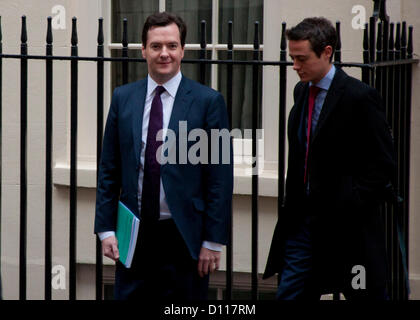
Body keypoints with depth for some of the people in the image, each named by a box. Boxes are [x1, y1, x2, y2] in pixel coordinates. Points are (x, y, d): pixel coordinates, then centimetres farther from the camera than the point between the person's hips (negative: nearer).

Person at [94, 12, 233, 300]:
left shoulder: (208, 101, -3)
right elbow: (109, 170, 10)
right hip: (133, 235, 3)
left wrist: (214, 241, -7)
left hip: (184, 237, -3)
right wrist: (106, 228, 3)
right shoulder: (123, 98, 8)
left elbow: (221, 176, -4)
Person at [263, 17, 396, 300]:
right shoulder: (302, 91, 10)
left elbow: (383, 165, -13)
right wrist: (293, 202, 10)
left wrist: (350, 204, -18)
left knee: (367, 295, 5)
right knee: (290, 293, 4)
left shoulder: (360, 97, -13)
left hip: (346, 224, -7)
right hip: (302, 220, 7)